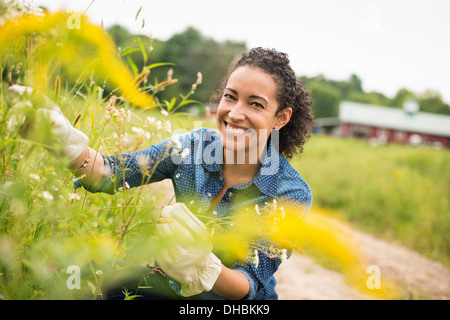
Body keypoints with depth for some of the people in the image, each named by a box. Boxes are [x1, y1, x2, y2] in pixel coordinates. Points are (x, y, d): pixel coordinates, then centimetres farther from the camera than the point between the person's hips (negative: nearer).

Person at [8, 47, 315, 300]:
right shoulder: (194, 147, -11)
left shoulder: (293, 195, -19)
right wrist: (66, 141, -34)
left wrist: (203, 269, -42)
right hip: (167, 286, 3)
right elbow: (113, 173, -13)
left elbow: (252, 286, -20)